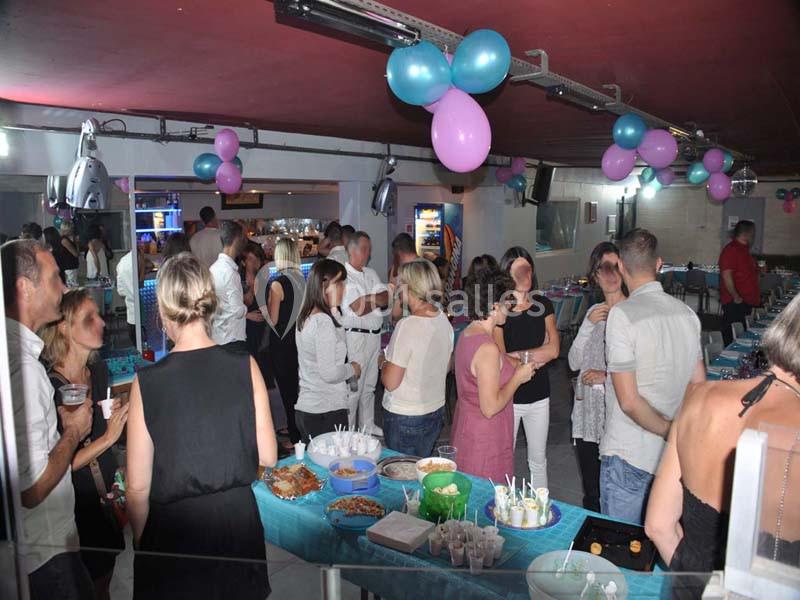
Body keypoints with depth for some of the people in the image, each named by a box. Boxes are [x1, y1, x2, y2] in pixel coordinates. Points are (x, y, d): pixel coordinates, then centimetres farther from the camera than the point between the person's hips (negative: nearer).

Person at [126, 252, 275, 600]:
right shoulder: (245, 366, -13)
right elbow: (268, 458, -5)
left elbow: (138, 487, -9)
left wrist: (141, 542, 8)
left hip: (174, 530, -1)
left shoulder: (147, 382, -16)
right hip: (239, 521, 1)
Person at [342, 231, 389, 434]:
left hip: (374, 335, 8)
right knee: (353, 387, -2)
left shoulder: (371, 273, 14)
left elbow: (387, 299, 5)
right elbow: (359, 309, -19)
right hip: (355, 336, -8)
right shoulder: (344, 275, -12)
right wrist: (378, 299, -6)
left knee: (369, 385, 17)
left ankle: (367, 426, 30)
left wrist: (368, 299, -13)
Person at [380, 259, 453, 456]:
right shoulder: (444, 320, -3)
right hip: (436, 411, 7)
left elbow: (391, 383, -21)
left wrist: (384, 364, -1)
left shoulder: (407, 326, -24)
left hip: (404, 418, -6)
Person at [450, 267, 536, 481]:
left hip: (464, 432, 9)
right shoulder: (487, 347, -24)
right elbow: (490, 408, -23)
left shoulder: (466, 334, 4)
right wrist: (518, 378, -12)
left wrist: (511, 365, 13)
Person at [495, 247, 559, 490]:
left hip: (539, 395, 3)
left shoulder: (544, 306, 2)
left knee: (538, 461, 17)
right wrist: (534, 358, -11)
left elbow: (554, 350, -9)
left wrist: (518, 355, -15)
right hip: (508, 396, -3)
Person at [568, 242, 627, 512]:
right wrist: (588, 325, -7)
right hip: (588, 411, 6)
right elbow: (574, 363, 4)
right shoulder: (594, 312, 10)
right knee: (591, 492, 17)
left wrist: (608, 377, -15)